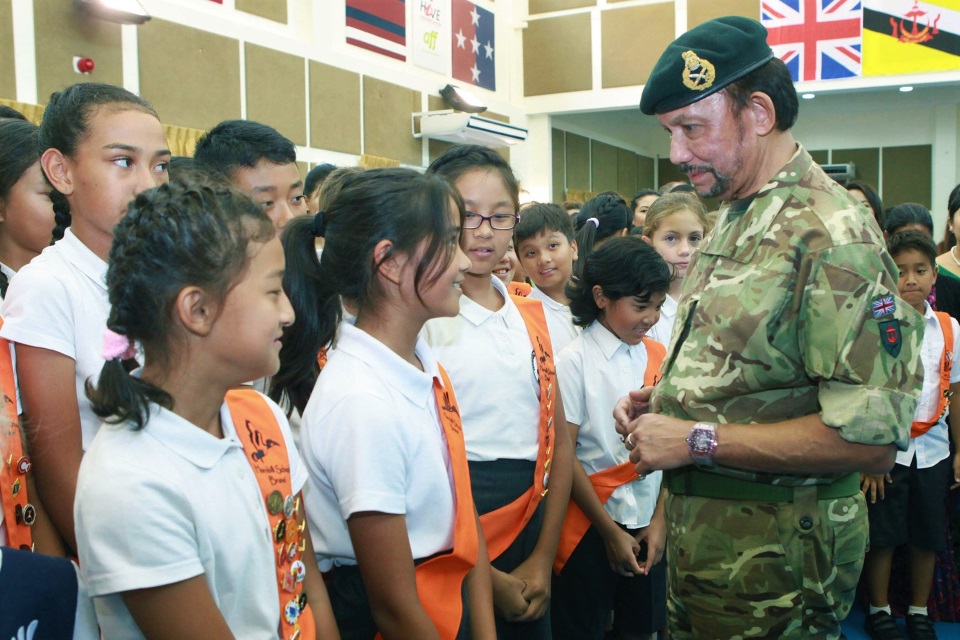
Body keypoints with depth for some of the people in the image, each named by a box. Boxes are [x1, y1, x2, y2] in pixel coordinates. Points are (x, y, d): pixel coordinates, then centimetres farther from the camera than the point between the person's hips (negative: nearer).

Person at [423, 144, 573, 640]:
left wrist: (543, 559, -1)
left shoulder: (532, 316, 6)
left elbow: (559, 442, 7)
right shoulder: (422, 320, -11)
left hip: (529, 526, 6)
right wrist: (489, 579, -13)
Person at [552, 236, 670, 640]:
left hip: (647, 525, 4)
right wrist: (611, 531, -9)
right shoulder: (575, 361, -12)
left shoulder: (656, 357, 3)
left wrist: (659, 518, -2)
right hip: (592, 525, -4)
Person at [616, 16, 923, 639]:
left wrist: (698, 441, -23)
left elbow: (872, 439, -26)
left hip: (771, 557, -8)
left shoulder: (830, 234, -20)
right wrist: (661, 401, 2)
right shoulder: (732, 224, 9)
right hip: (696, 529, 8)